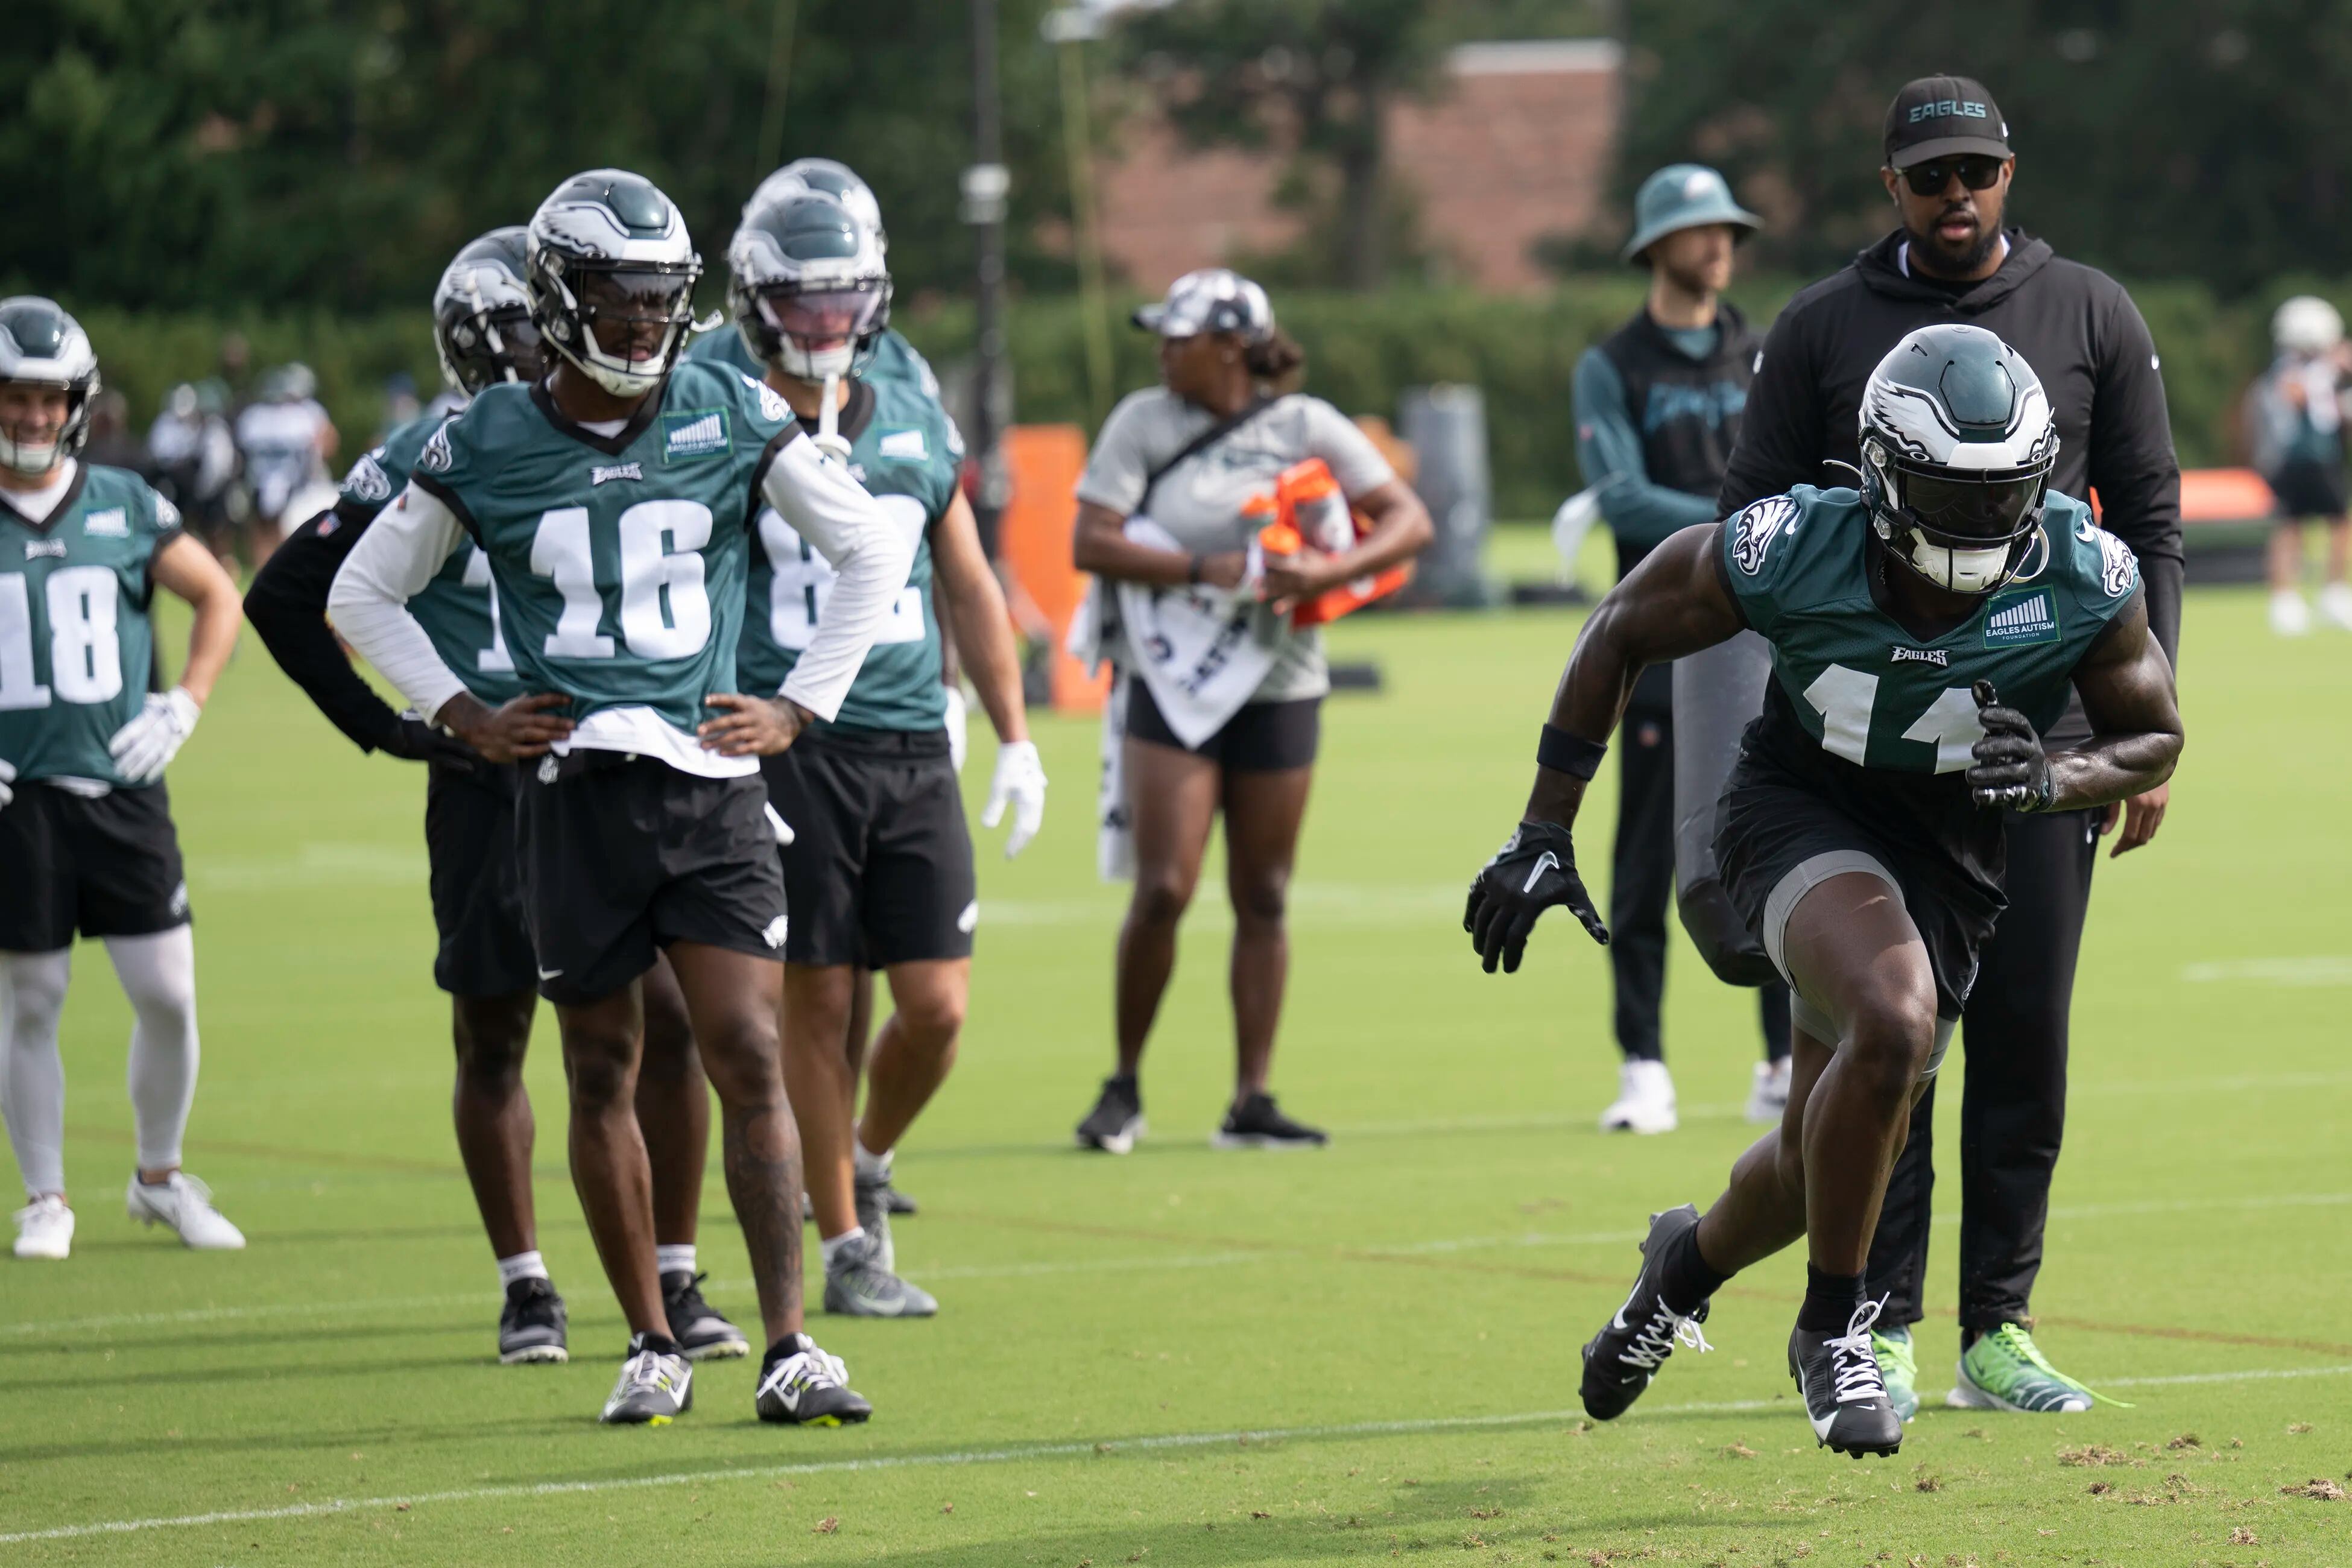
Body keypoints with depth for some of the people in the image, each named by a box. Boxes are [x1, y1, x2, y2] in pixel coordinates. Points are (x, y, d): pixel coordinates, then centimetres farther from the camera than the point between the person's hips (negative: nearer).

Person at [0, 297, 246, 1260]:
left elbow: (218, 598, 14)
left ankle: (160, 1179, 20)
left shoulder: (125, 505, 5)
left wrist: (183, 706, 3)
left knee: (167, 994, 0)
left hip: (123, 788, 2)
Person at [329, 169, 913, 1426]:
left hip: (712, 782, 0)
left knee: (748, 1059, -8)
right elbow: (364, 593, 13)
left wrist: (798, 708, 5)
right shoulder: (486, 447, 1)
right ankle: (651, 1348, 16)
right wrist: (463, 717, 4)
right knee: (602, 1074, 6)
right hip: (571, 791, 0)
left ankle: (788, 1349, -8)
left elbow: (873, 552, 11)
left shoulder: (731, 417, 2)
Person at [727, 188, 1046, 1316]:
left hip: (912, 748, 4)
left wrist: (1015, 739, 18)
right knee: (817, 1006, 1)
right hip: (787, 749, -4)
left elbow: (969, 587, 19)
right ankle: (846, 1245, 11)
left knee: (936, 1008, 0)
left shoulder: (916, 426, 11)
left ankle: (867, 1161, 28)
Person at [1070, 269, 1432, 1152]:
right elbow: (1092, 543, -8)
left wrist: (1327, 573, -18)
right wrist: (1204, 571, -19)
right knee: (1164, 889, -11)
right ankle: (1124, 1087, 4)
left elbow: (1409, 522, -2)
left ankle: (1251, 1102, 9)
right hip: (1171, 684, -1)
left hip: (1279, 689, 1)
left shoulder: (1306, 426, 0)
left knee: (1262, 901, 4)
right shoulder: (1143, 422, 0)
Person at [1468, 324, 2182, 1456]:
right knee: (1897, 1022, -33)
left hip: (1946, 854, 3)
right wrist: (1542, 835, -6)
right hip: (1800, 811, -3)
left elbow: (2155, 737, -3)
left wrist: (2052, 780, -26)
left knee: (1829, 1161, 13)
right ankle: (1832, 1330, -12)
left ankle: (1691, 1260, 51)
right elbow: (1623, 631, -7)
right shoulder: (1793, 553, -25)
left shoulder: (2084, 583, -22)